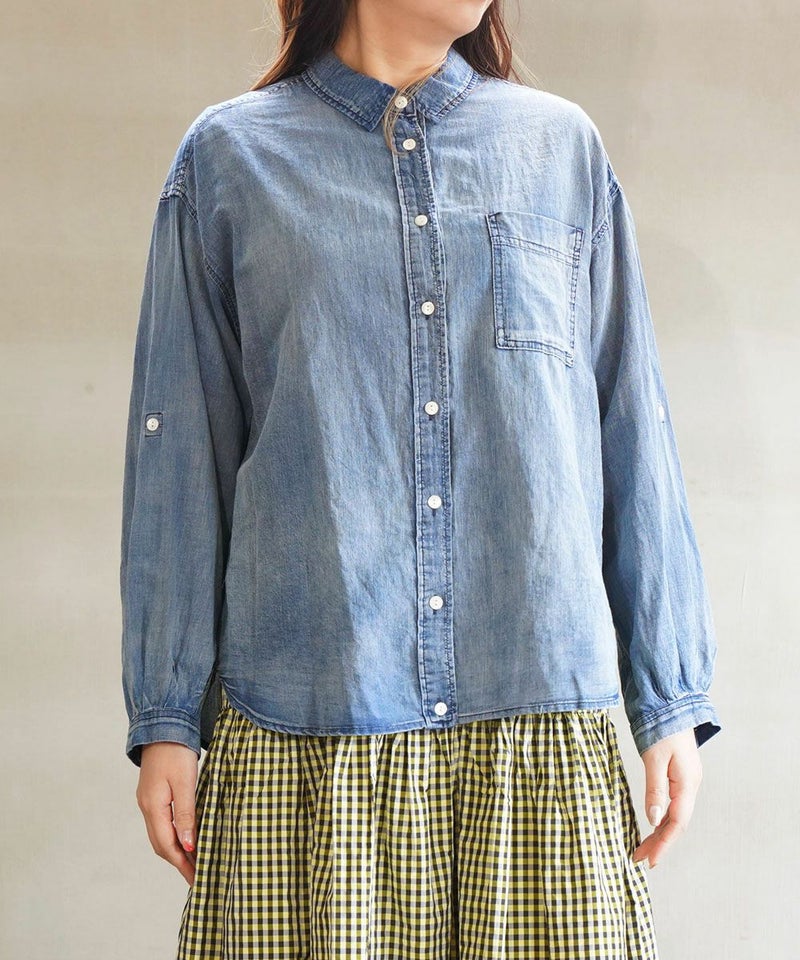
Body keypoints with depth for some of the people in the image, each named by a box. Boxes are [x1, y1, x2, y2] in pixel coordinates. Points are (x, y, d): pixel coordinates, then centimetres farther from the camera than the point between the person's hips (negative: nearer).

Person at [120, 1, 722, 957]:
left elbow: (632, 439, 10)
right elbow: (180, 452, 5)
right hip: (302, 732, -1)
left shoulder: (562, 145, 11)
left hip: (541, 730, 2)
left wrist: (670, 696, 5)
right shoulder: (230, 154, 7)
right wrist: (165, 718, 1)